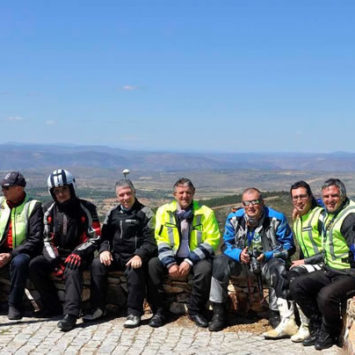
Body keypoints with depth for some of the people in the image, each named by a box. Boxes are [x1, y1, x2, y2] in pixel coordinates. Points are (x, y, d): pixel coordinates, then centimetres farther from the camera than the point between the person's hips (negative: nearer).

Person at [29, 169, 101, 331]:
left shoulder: (85, 208, -5)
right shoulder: (49, 209, 7)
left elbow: (94, 237, -7)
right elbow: (47, 239, 8)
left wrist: (78, 253, -23)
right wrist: (53, 259, -9)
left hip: (78, 255, -5)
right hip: (57, 255, 5)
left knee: (72, 268, -36)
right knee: (34, 266, -19)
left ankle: (71, 313, -42)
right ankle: (53, 306, -9)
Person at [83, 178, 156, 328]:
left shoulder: (145, 213, 2)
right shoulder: (113, 213, 16)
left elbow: (150, 241, -5)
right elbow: (105, 236, 16)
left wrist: (139, 255, -23)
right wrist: (104, 250, -6)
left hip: (134, 256, -4)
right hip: (116, 255, 4)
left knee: (135, 269, -35)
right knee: (97, 264, -22)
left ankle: (134, 313, -25)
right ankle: (98, 308, -13)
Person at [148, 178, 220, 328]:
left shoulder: (205, 212, -3)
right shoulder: (164, 211, 2)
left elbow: (211, 241, -7)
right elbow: (160, 240, 0)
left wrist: (189, 261, -17)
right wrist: (170, 264, -15)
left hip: (195, 258, -2)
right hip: (172, 257, 2)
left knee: (205, 269, -33)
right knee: (152, 265, -25)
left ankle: (195, 311, -10)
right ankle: (160, 311, -11)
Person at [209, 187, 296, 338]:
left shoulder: (277, 218, -9)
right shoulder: (234, 219, -1)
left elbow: (288, 246, -8)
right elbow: (227, 244, 4)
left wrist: (268, 255, -24)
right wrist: (238, 254, -19)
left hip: (268, 259, -2)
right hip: (241, 260, 3)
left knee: (277, 269, -35)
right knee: (219, 263, -23)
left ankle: (276, 314, -18)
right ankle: (218, 312, -14)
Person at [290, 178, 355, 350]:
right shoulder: (328, 214, 10)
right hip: (329, 271, 9)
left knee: (325, 296, -32)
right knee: (296, 286, -3)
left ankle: (330, 334, -2)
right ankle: (318, 326, 7)